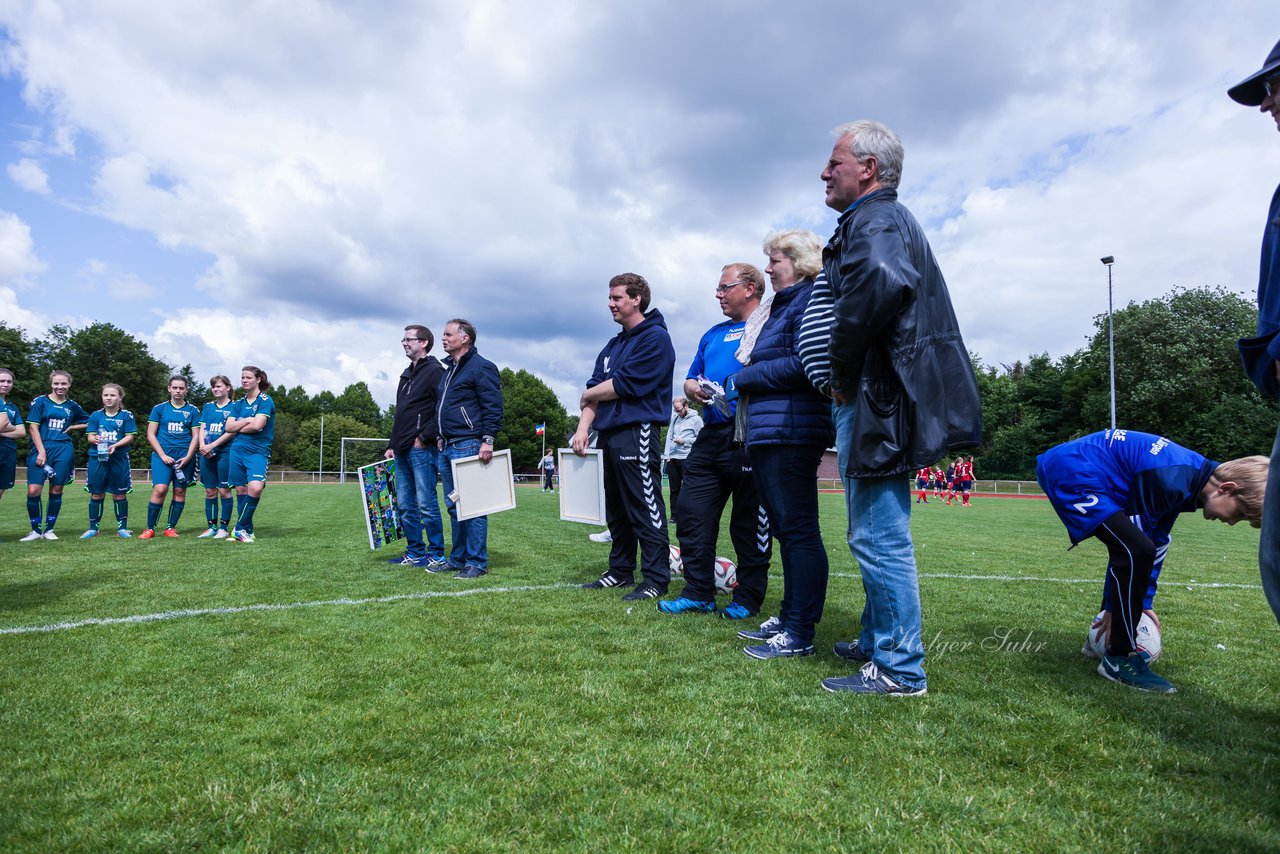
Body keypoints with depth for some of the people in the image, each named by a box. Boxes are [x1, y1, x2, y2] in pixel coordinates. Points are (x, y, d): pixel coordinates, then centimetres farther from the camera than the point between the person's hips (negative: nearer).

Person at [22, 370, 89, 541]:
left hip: (64, 450, 3)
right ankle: (35, 530, 5)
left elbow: (88, 422, 25)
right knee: (33, 490, -11)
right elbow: (33, 427, -2)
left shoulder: (72, 406, 12)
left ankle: (49, 530, 13)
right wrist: (41, 451, -10)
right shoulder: (40, 401, 3)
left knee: (56, 490, 2)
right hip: (42, 449, -2)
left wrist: (72, 427, 6)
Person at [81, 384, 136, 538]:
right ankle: (93, 528, 13)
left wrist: (115, 445, -19)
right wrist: (95, 439, -19)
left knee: (119, 494, 3)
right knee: (96, 494, 5)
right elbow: (90, 436, 4)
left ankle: (122, 528, 11)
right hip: (97, 458, 2)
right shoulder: (96, 415, 7)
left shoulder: (126, 415, 2)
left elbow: (129, 437, -3)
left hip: (119, 458, -2)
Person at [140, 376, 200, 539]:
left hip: (185, 456, 1)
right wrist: (163, 455, -6)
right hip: (162, 455, -1)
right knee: (159, 489, -13)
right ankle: (150, 528, -4)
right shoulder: (159, 408, 7)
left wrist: (188, 457, -6)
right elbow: (151, 435, 5)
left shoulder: (193, 410, 9)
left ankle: (171, 527, 12)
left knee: (180, 491, 2)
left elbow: (196, 436, 6)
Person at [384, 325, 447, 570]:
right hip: (402, 452, 9)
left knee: (426, 504, -6)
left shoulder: (435, 371, -6)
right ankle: (415, 553, 19)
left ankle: (436, 554, 3)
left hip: (423, 449, -9)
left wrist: (424, 436, -17)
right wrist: (392, 445, 19)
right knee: (405, 506, 11)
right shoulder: (407, 375, 21)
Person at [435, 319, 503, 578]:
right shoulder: (449, 370, 21)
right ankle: (457, 559, 21)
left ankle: (477, 562, -1)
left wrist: (488, 440, -21)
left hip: (468, 446, -9)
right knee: (454, 506, 13)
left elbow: (493, 408, -14)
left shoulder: (481, 367, -7)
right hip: (447, 448, 9)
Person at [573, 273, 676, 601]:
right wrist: (583, 427, 0)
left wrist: (587, 395, 1)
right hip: (608, 435, 9)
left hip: (637, 433, -9)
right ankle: (620, 571, 24)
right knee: (616, 510, 14)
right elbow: (595, 388, 14)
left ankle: (656, 579, 1)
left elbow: (623, 385, -14)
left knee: (645, 508, -5)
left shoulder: (655, 338, -5)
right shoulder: (613, 345, 22)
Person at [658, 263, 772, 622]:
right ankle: (698, 593, 15)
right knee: (691, 512, 5)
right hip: (711, 435, 7)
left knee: (750, 521, 2)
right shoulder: (713, 334, 23)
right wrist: (693, 388, 5)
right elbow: (690, 379, 27)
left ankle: (748, 598, 14)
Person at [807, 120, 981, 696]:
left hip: (876, 400, -11)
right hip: (878, 399, 11)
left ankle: (898, 669, 5)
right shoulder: (888, 219, 24)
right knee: (876, 535, 18)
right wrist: (845, 373, 13)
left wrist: (840, 366, -20)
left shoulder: (875, 219, -10)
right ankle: (877, 642, 31)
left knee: (879, 537, -5)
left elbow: (879, 282, -32)